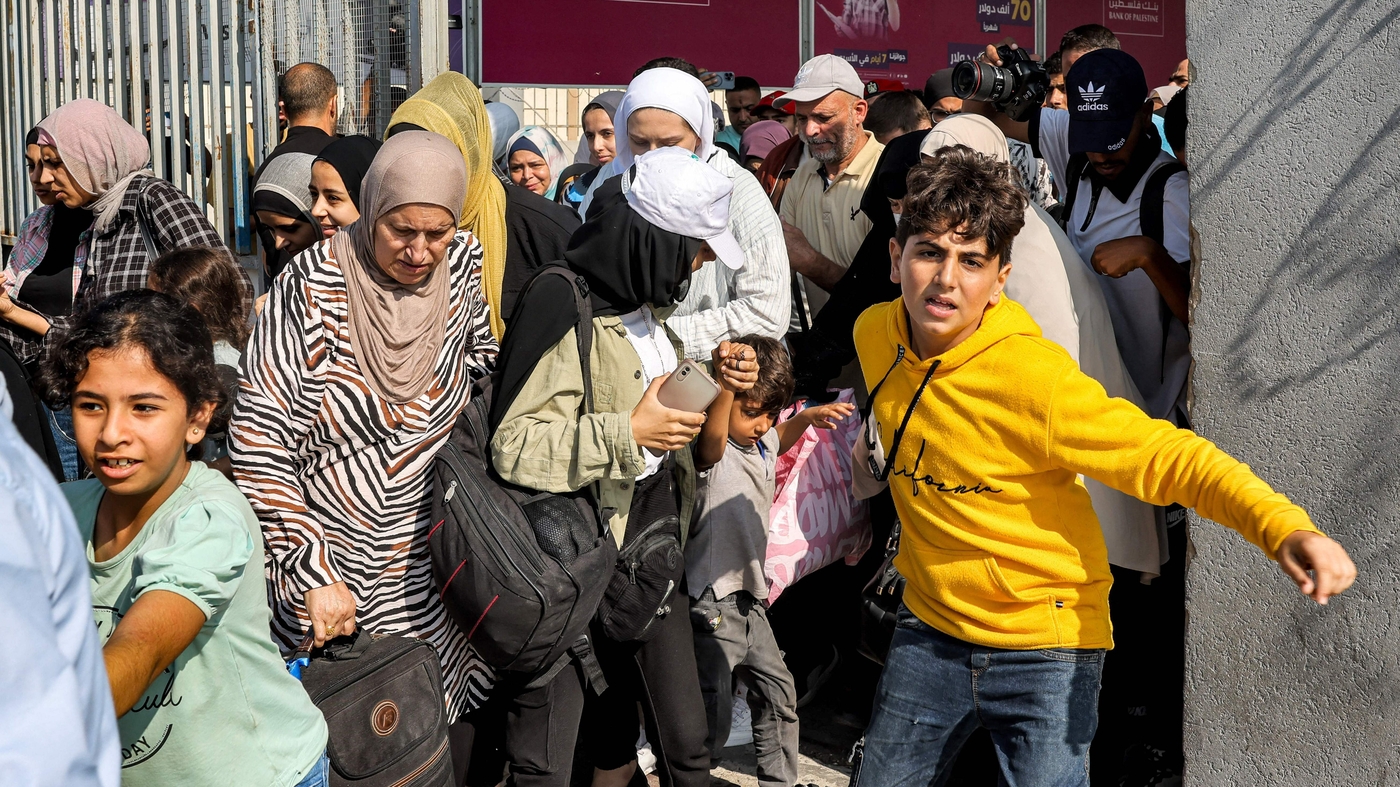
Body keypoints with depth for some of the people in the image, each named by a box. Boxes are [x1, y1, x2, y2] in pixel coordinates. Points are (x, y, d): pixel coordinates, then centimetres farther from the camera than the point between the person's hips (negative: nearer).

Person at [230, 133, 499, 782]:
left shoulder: (461, 262, -4)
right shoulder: (313, 284, -16)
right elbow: (259, 440, -17)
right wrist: (313, 574, -22)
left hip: (428, 566, 4)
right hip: (327, 561, -3)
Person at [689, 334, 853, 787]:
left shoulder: (763, 445, 7)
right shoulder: (716, 454, -20)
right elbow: (712, 436, -46)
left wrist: (808, 417, 16)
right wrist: (725, 386, -66)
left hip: (750, 601, 9)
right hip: (712, 604, -9)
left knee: (779, 694, 19)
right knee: (712, 721, -4)